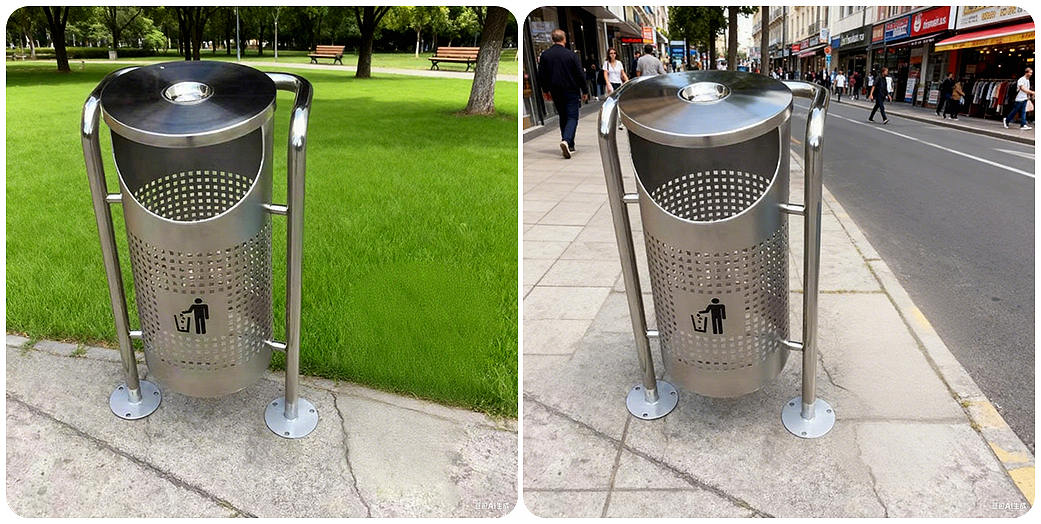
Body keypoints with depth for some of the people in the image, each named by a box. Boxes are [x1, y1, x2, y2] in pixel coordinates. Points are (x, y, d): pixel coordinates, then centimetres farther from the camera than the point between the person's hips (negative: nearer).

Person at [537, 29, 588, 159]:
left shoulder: (544, 55, -1)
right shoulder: (571, 54, -10)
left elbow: (541, 75, 4)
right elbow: (580, 75, -7)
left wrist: (545, 90, 18)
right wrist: (584, 91, 2)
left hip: (556, 92, 4)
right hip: (571, 91, -4)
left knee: (562, 117, 17)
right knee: (572, 117, -1)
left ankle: (570, 146, 19)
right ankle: (566, 141, -26)